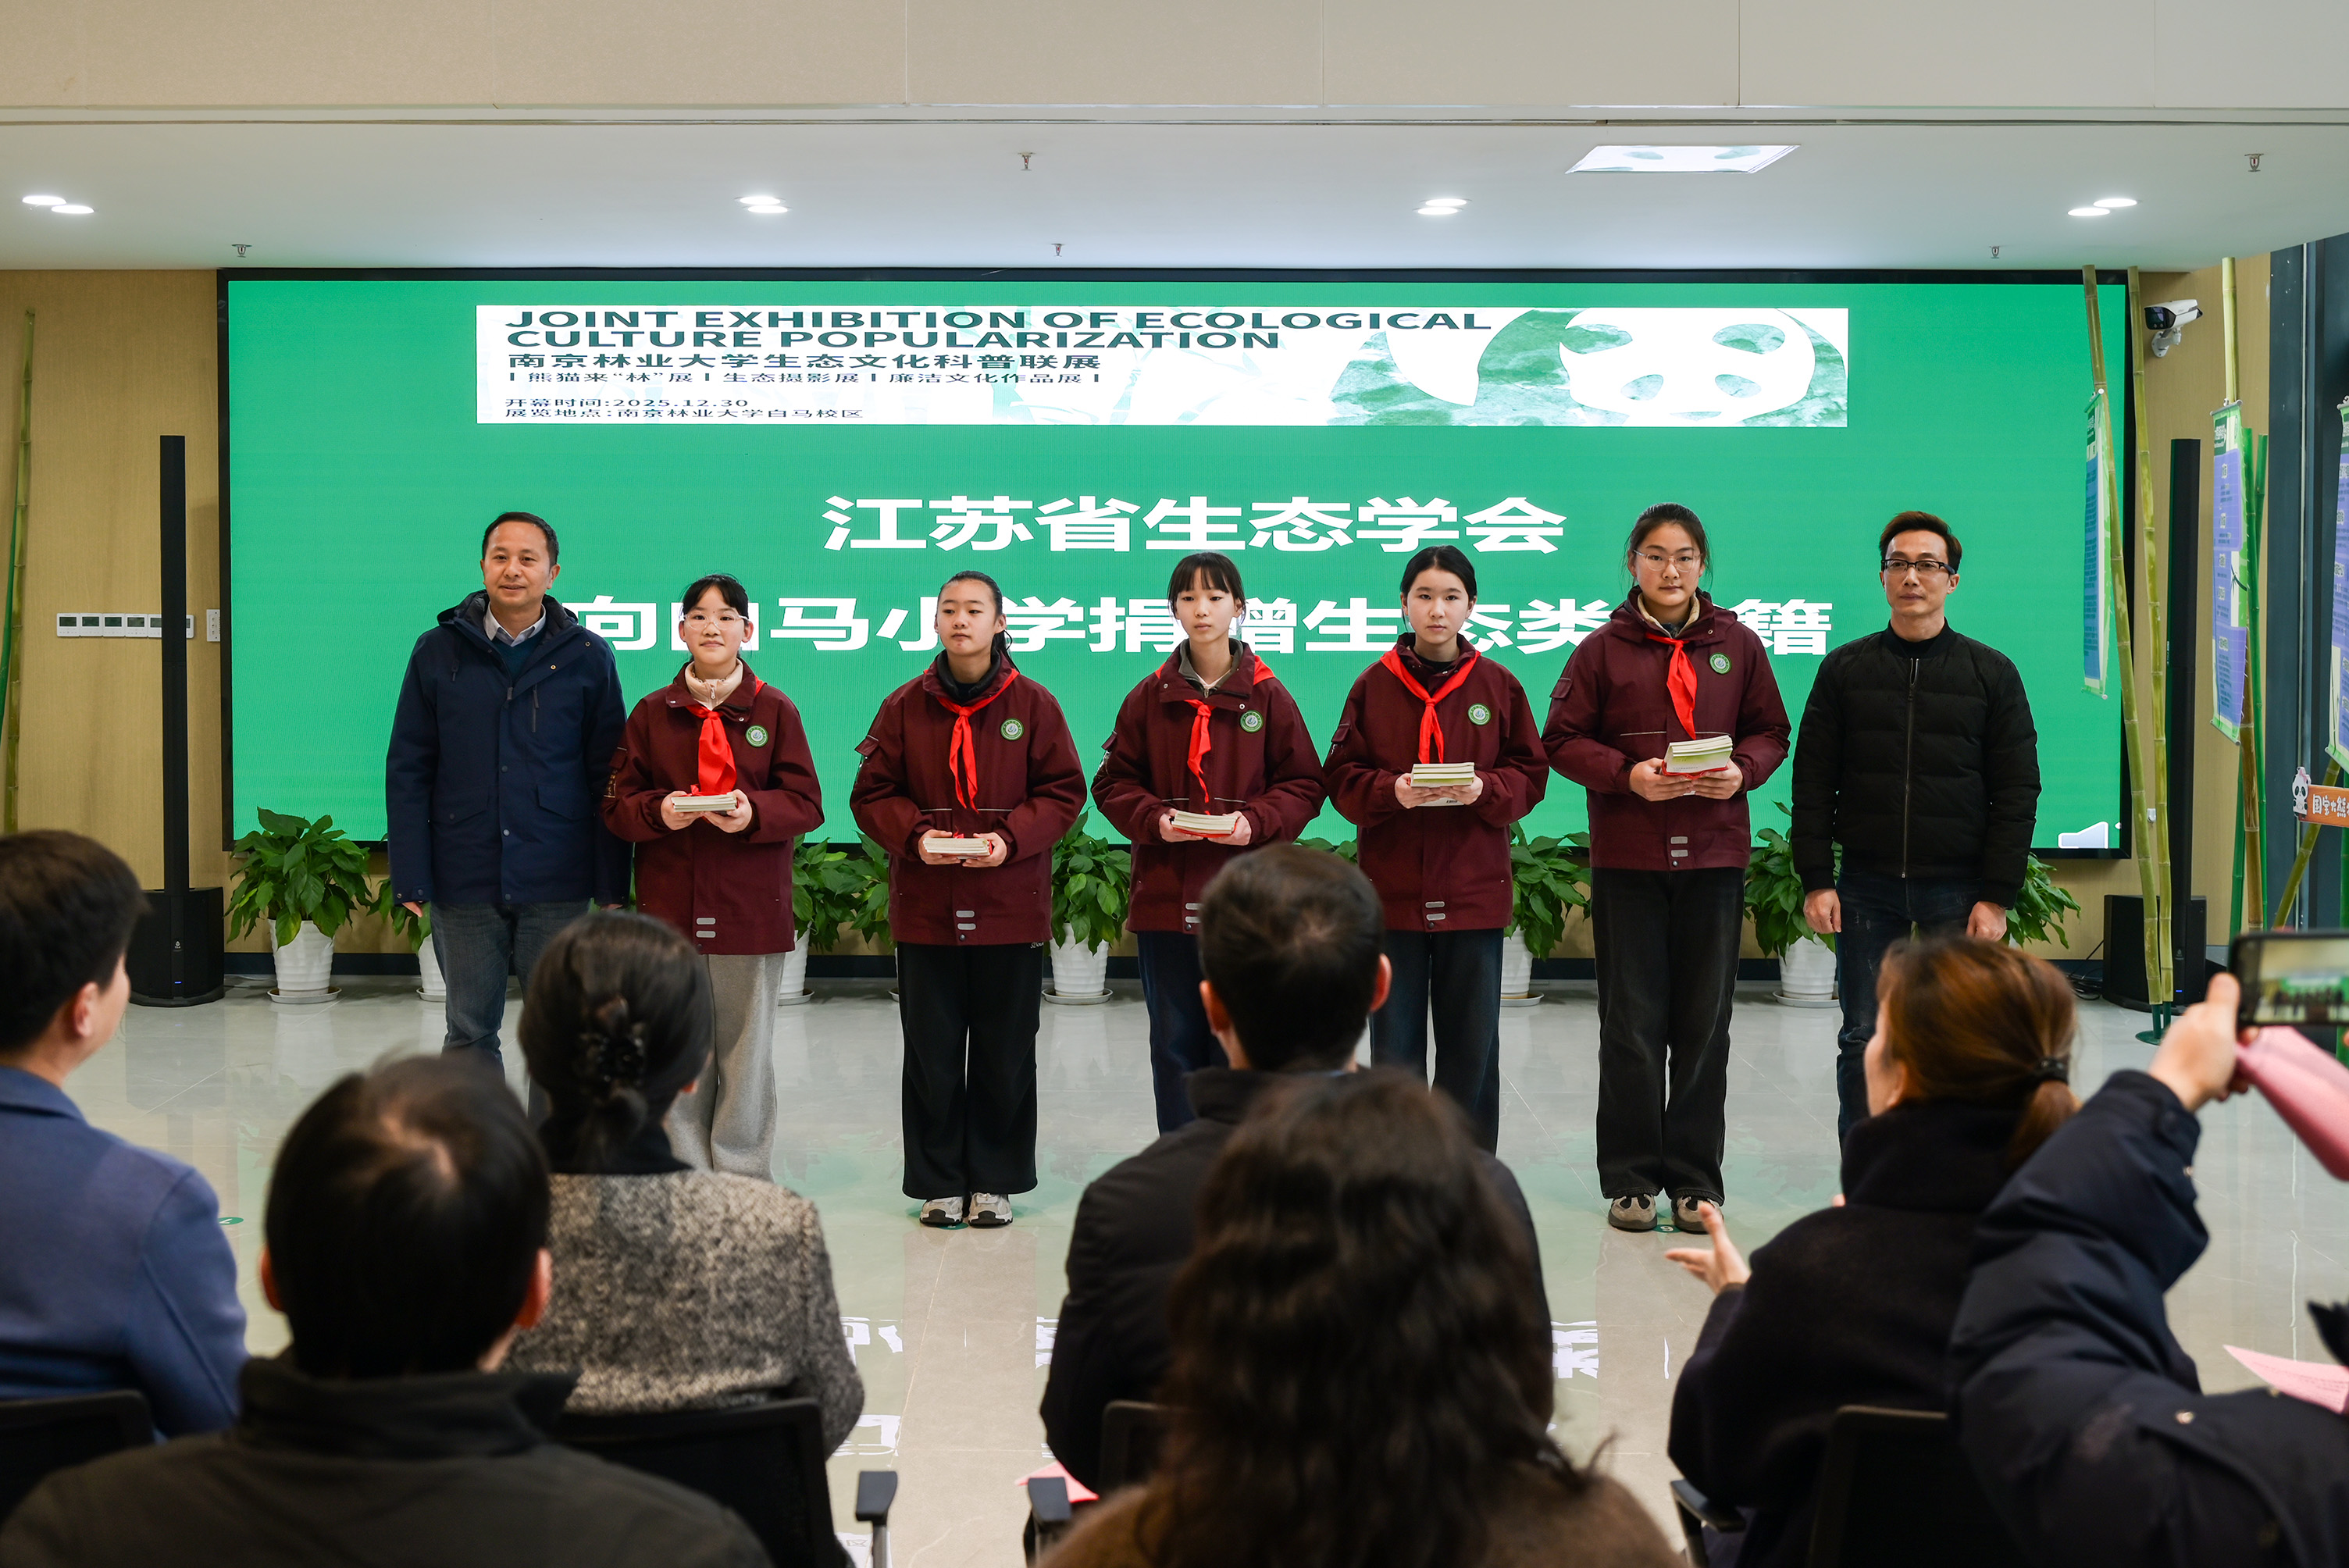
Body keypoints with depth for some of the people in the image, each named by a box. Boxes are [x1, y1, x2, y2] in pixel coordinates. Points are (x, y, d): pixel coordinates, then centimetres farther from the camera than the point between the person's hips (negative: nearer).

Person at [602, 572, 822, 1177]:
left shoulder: (774, 710, 4)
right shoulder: (652, 712, 8)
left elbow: (805, 803, 0)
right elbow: (618, 804, 6)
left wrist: (754, 812, -19)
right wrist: (660, 811, -15)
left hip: (751, 907, -1)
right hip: (670, 905, 1)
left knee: (746, 1047, 4)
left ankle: (744, 1182, 13)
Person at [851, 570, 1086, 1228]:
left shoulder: (1033, 704, 1)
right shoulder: (905, 706, 3)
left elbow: (1064, 792, 2)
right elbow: (872, 795, 6)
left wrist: (1011, 837, -13)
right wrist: (914, 834, -13)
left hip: (1011, 907, -1)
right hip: (925, 907, 1)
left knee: (1005, 1054, 6)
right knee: (932, 1053, 5)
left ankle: (994, 1181, 18)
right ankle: (939, 1183, 16)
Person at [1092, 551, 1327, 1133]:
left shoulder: (1269, 696, 1)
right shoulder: (1149, 696, 5)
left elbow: (1304, 785, 3)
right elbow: (1114, 783, 7)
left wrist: (1256, 822, -14)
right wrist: (1154, 819, -11)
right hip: (1166, 894, 2)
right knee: (1174, 1041, 8)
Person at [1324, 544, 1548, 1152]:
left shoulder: (1499, 685, 2)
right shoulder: (1373, 685, 1)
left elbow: (1530, 774, 5)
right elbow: (1342, 777, 2)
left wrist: (1485, 789, -14)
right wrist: (1391, 791, -17)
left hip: (1475, 892, 0)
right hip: (1392, 890, 0)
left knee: (1472, 1045, 7)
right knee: (1394, 1044, 5)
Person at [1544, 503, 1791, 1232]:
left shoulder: (1737, 645, 7)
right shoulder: (1603, 649, 2)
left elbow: (1771, 733, 12)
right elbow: (1564, 741, 1)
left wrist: (1742, 769, -9)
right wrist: (1628, 775, -14)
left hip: (1715, 853, 2)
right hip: (1626, 856, -1)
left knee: (1705, 1025, 5)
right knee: (1631, 1023, 3)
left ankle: (1695, 1178, 14)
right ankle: (1631, 1179, 12)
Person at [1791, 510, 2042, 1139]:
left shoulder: (1991, 673, 5)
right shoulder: (1845, 669, 7)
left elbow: (2017, 793, 2)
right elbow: (1813, 784, 6)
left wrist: (1997, 896, -6)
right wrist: (1816, 880, -3)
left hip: (1959, 890, -1)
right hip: (1867, 887, 1)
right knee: (1865, 1041, 3)